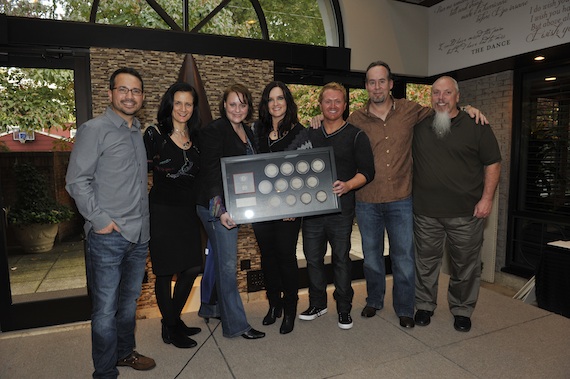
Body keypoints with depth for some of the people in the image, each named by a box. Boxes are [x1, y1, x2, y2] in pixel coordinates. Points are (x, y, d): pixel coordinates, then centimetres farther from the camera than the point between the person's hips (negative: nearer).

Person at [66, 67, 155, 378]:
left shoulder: (139, 133, 14)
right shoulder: (94, 130, -6)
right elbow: (76, 180, -11)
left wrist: (143, 217, 12)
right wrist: (100, 219, -15)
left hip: (139, 235, 7)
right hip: (107, 236, -6)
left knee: (129, 301, 20)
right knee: (106, 309, 3)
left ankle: (124, 352, 39)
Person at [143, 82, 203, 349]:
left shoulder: (196, 137, 9)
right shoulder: (155, 135, -5)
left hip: (188, 211, 5)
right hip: (162, 211, -5)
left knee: (192, 267, 8)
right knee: (165, 271, 5)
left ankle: (174, 319, 31)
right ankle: (170, 329, 24)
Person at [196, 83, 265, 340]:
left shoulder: (247, 131, 13)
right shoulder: (214, 131, -12)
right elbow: (210, 173, -19)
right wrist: (220, 210, -26)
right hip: (217, 207, -8)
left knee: (219, 259, 19)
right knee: (227, 264, -1)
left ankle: (211, 308, 36)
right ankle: (235, 324, 11)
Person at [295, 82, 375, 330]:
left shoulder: (356, 136, 1)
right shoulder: (309, 135, 12)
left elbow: (367, 171, -4)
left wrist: (347, 185, -22)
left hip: (341, 209, -3)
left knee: (341, 258, 6)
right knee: (312, 257, 11)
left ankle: (344, 308, 24)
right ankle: (317, 303, 30)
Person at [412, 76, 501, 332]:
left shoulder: (476, 126, 0)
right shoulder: (418, 125, 7)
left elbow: (493, 164, 1)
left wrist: (487, 198, -5)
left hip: (466, 213, -1)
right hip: (426, 211, 2)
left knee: (465, 264, 10)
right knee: (426, 262, 12)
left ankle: (462, 311, 29)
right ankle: (424, 306, 29)